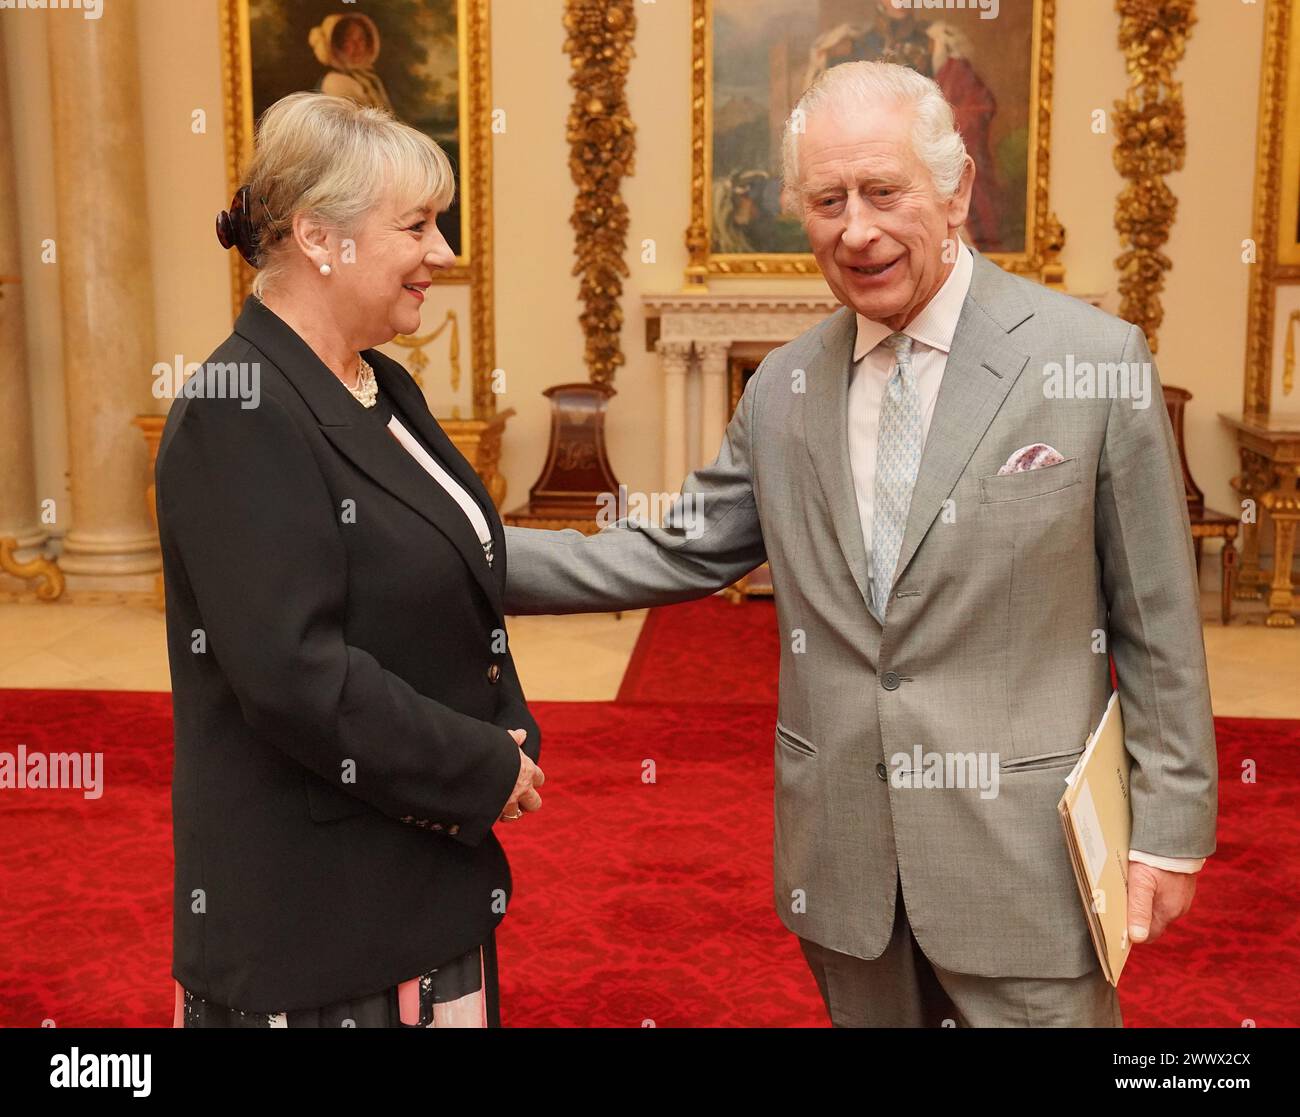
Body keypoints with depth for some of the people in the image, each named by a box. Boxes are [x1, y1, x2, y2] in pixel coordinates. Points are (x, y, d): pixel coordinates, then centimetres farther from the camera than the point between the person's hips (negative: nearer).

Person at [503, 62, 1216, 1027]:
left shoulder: (1098, 359, -9)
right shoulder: (782, 388, 4)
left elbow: (1156, 618, -5)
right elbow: (678, 555, 7)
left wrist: (1169, 828, -4)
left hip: (1024, 853, -4)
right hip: (842, 856, 4)